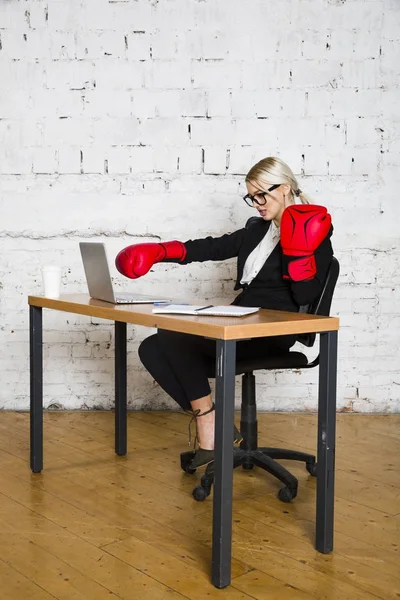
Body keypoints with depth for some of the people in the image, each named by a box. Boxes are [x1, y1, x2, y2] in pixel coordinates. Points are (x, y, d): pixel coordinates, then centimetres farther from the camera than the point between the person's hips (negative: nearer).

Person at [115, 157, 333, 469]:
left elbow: (305, 296, -13)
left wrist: (297, 250, -24)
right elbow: (213, 247, 11)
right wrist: (160, 251, 0)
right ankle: (214, 430, -12)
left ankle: (210, 431, -12)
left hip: (271, 335, -8)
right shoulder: (258, 230, 20)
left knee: (172, 338, -22)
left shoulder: (313, 234, -3)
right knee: (152, 350, -9)